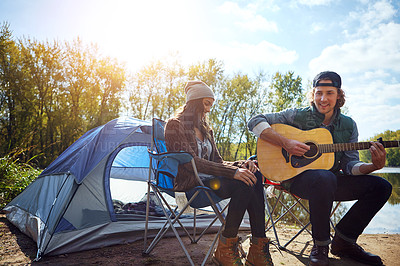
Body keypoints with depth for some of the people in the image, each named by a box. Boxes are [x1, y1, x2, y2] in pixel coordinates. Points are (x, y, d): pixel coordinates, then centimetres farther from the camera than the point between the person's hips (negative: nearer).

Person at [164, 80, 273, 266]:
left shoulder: (206, 129, 23)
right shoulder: (175, 125, -3)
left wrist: (240, 165, -5)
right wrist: (232, 172, -25)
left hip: (209, 177, 7)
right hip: (190, 183, -7)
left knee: (255, 176, -21)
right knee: (244, 185, -30)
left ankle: (258, 248, -21)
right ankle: (224, 250, -17)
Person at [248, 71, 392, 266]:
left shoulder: (348, 125, 7)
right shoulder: (298, 116, -6)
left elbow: (349, 165, 3)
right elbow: (255, 122, -13)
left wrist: (374, 166, -18)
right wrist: (285, 143, -23)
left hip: (329, 179, 6)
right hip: (295, 176, -5)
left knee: (381, 186, -8)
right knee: (324, 177, -38)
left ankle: (343, 242, 4)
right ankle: (320, 245, -15)